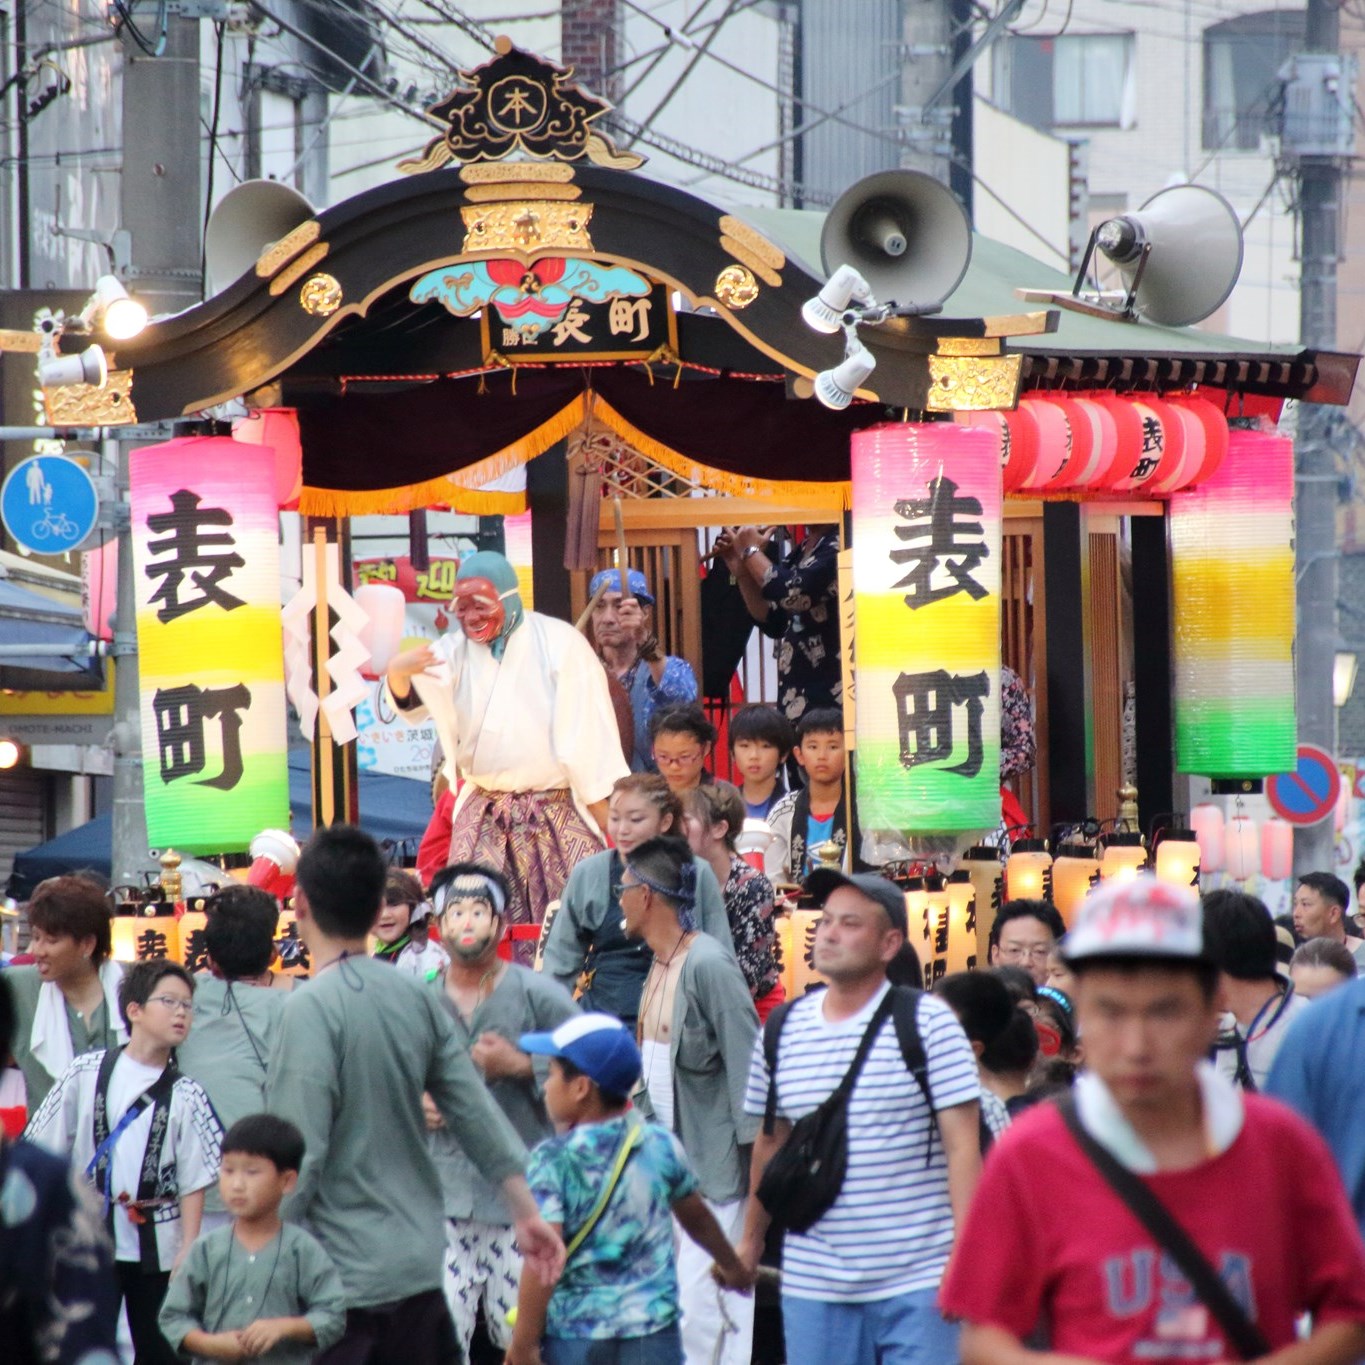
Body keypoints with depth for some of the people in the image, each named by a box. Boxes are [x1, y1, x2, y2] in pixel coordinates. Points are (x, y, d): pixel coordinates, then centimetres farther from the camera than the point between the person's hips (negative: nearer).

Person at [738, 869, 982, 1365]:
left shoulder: (929, 1023, -5)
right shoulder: (784, 1030, 8)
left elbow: (963, 1144, -8)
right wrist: (752, 1238, 24)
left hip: (918, 1281, -4)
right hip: (812, 1282, 4)